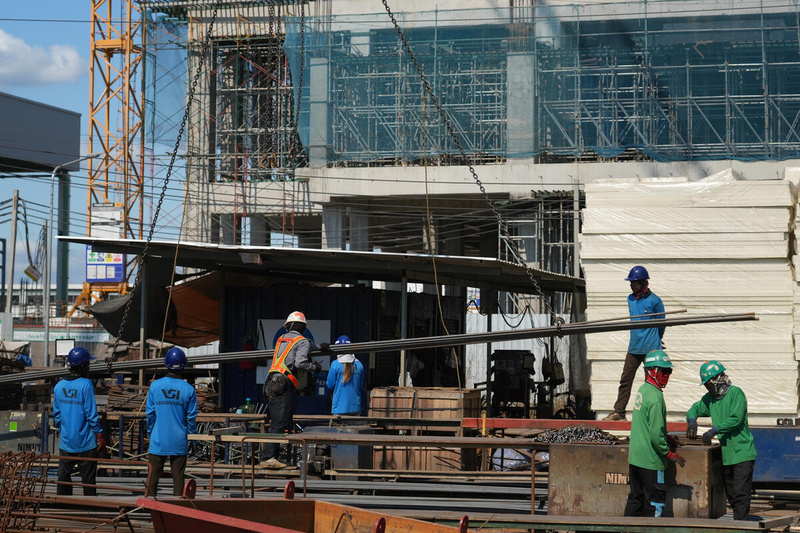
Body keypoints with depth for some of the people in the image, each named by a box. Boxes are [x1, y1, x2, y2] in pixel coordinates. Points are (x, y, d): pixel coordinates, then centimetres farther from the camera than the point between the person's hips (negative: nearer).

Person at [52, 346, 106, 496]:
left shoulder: (59, 386, 3)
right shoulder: (86, 385, -13)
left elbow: (56, 414, 9)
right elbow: (91, 414, -14)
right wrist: (100, 436, -8)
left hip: (65, 443, 5)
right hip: (86, 443, -5)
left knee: (63, 480, 11)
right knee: (88, 482, 2)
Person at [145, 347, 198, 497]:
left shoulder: (155, 386, -4)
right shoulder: (188, 389, -5)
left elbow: (149, 413, 1)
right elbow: (191, 417, 1)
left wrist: (150, 433, 15)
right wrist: (193, 434, 17)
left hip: (158, 441, 0)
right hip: (179, 442, 0)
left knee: (153, 475, 7)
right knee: (178, 476, 5)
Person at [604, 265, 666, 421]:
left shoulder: (654, 300, -9)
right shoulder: (630, 299, 9)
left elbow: (661, 323, 3)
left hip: (651, 348, -5)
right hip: (634, 347, 6)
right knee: (625, 379, 3)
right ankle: (619, 412, 6)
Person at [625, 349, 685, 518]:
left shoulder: (642, 390, 11)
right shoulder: (655, 397, -18)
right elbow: (656, 434, -21)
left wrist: (668, 439, 19)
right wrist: (671, 454, -11)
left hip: (635, 458, 9)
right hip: (651, 460, -9)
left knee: (635, 499, 16)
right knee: (654, 503, 0)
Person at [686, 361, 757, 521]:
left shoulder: (736, 393, -10)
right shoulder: (709, 398, 13)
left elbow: (736, 419, -19)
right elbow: (695, 409, 26)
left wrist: (714, 430, -22)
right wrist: (692, 420, 3)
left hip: (742, 453, -8)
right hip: (726, 454, 8)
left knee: (741, 493, -13)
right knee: (731, 495, 10)